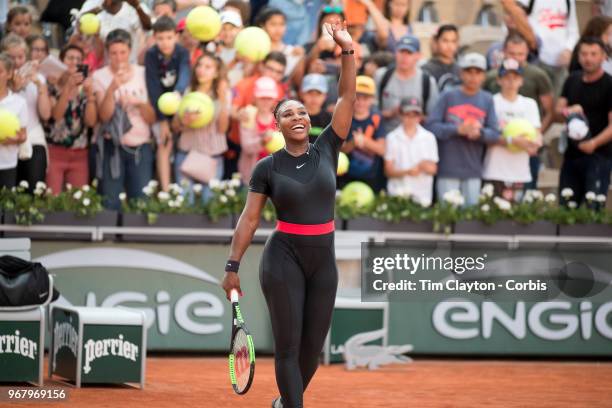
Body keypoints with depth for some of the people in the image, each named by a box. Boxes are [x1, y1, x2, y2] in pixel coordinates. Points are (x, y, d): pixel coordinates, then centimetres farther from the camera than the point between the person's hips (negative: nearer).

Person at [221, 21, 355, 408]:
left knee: (313, 345, 11)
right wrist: (233, 266, -5)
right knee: (288, 344, -6)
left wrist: (348, 51, -13)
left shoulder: (326, 150, 2)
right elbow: (249, 219, -1)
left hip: (323, 260, 3)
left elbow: (348, 98, -4)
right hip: (284, 258, -3)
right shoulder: (267, 167, -3)